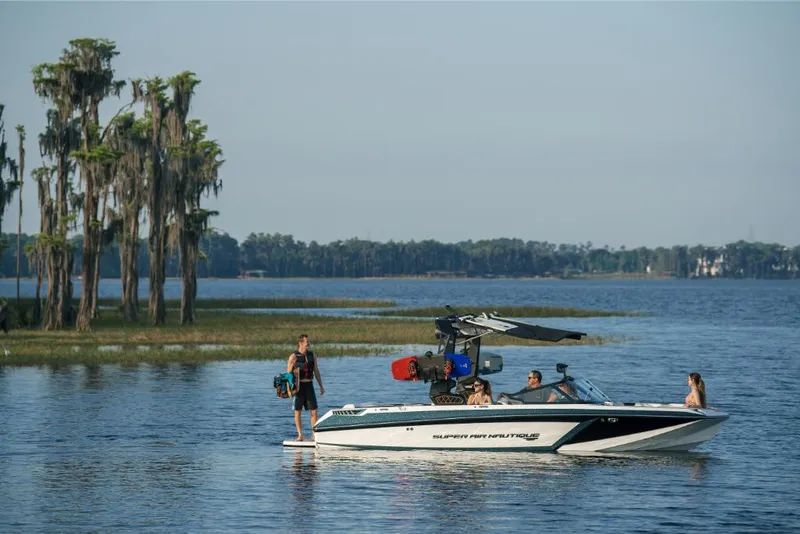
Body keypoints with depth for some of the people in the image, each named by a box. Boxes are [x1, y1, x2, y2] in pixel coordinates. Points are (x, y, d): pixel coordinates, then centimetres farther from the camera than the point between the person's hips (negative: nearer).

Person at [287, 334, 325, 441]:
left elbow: (316, 371, 13)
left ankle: (314, 434, 4)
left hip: (309, 385, 3)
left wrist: (321, 386, 10)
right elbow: (288, 373, -4)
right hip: (298, 387, -3)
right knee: (297, 411, 2)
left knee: (314, 411, -2)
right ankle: (300, 435, 8)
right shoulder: (293, 357, -5)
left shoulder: (312, 355, 7)